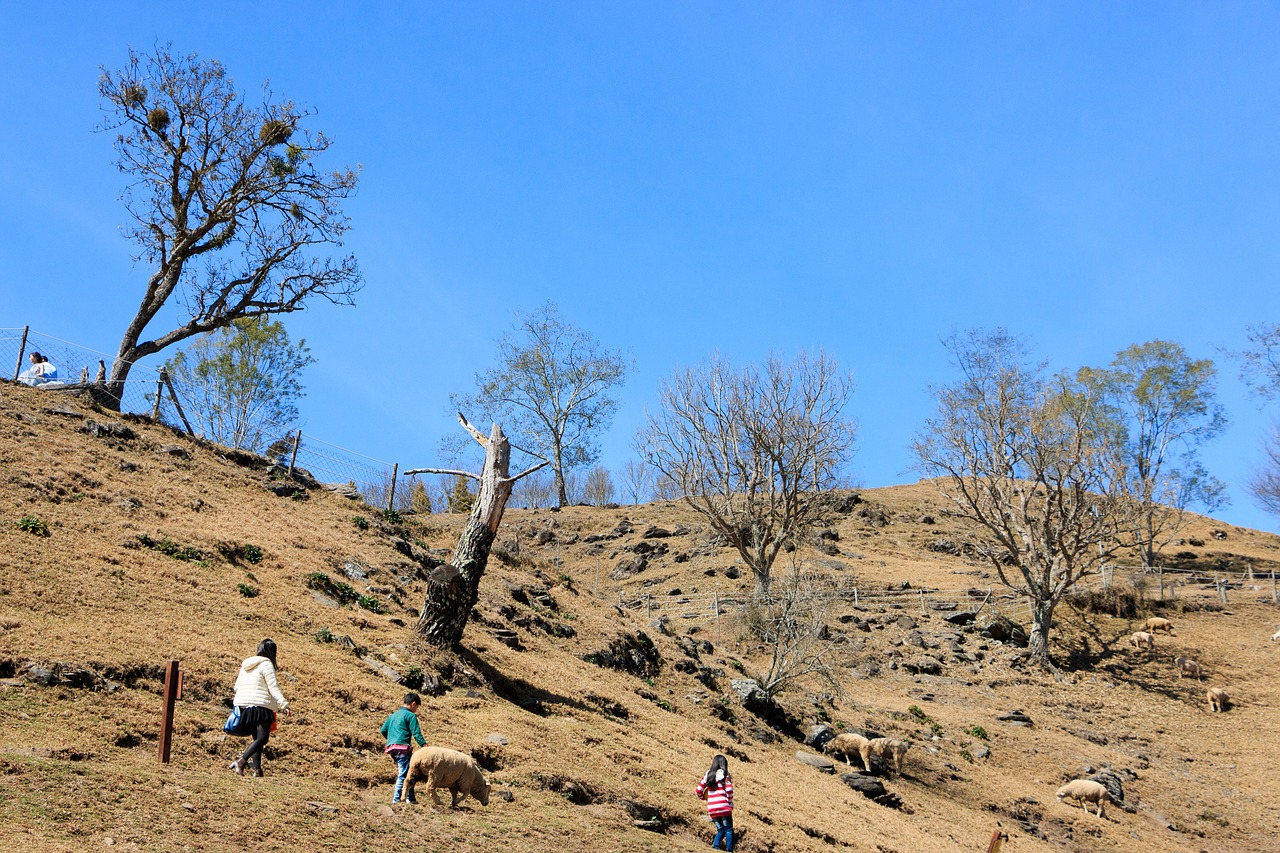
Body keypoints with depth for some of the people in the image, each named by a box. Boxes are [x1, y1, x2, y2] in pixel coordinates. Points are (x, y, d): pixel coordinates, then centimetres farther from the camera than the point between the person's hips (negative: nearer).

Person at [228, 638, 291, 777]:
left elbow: (237, 687, 20)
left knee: (257, 738, 13)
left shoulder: (245, 665, 17)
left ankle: (257, 770, 6)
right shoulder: (266, 664, -6)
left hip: (243, 706, 8)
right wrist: (284, 706, -16)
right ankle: (241, 761, -27)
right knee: (263, 738, -10)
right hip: (260, 706, -8)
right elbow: (273, 687, -13)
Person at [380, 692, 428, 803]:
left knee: (403, 774, 12)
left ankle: (409, 798, 10)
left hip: (392, 748, 9)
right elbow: (416, 733, -11)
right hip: (402, 747, -9)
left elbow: (383, 730, 22)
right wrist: (424, 745, -16)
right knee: (403, 774, -8)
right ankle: (396, 800, -13)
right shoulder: (410, 715, -1)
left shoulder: (393, 715, 23)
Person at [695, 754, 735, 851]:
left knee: (720, 830, 14)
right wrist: (730, 803, -4)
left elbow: (698, 791, 12)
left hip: (712, 809, 5)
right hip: (724, 807, -5)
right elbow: (729, 790, -15)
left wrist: (704, 798, 32)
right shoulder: (724, 775, -3)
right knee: (728, 830, 5)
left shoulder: (708, 775, 11)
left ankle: (715, 845, -9)